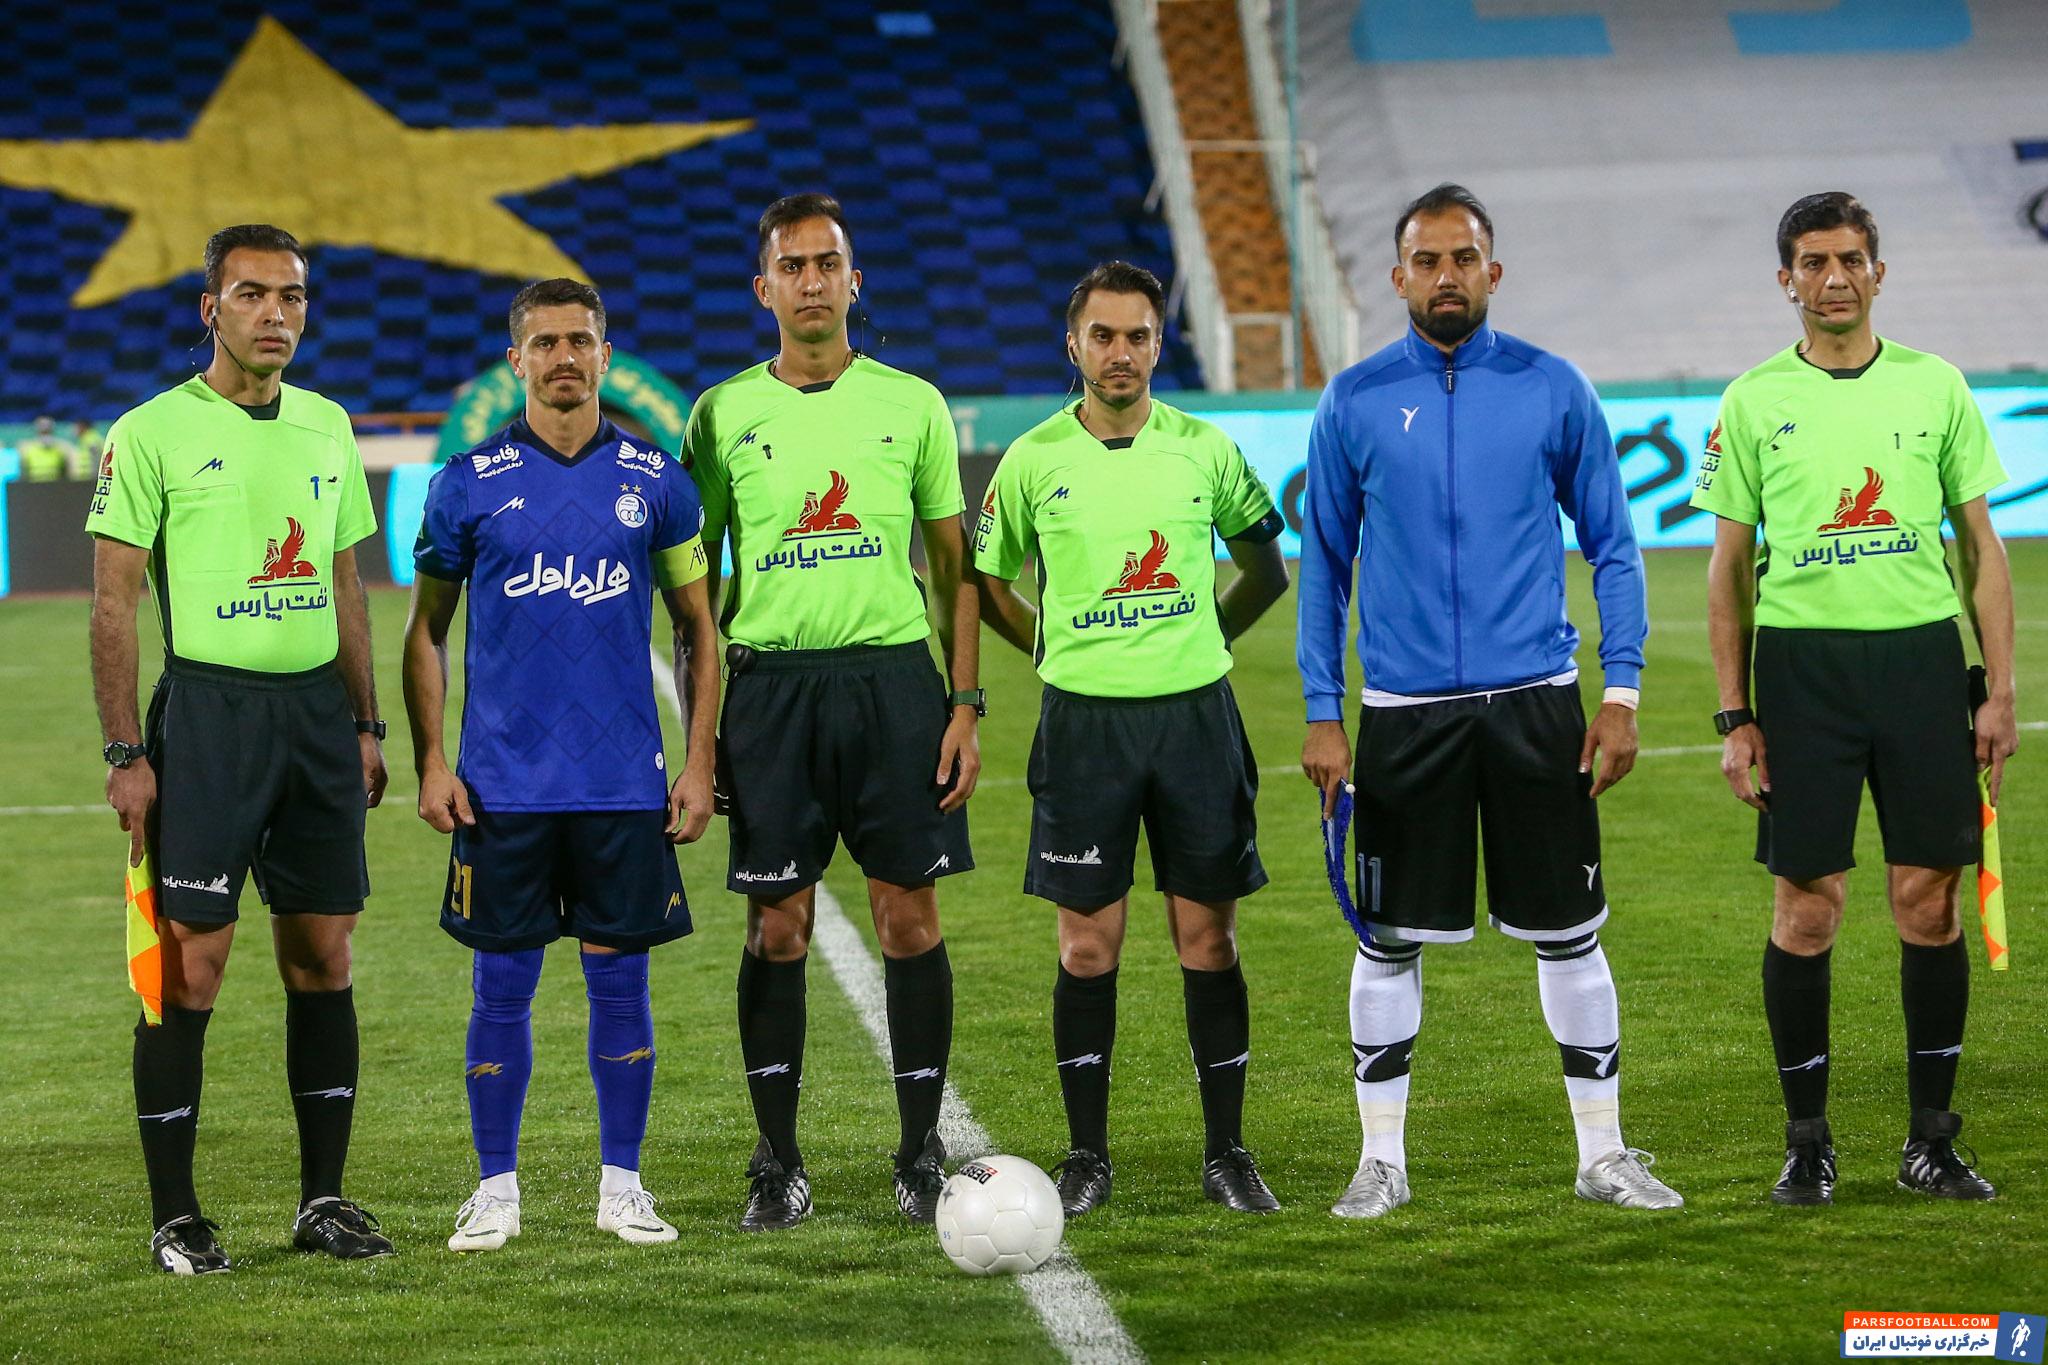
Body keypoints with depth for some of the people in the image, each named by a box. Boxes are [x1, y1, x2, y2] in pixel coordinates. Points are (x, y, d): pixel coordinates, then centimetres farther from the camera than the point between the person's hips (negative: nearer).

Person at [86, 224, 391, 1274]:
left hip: (316, 707, 5)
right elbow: (113, 604, -6)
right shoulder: (153, 432, -5)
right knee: (190, 962, -5)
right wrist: (127, 753, -11)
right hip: (207, 706, -5)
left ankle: (323, 1198, 16)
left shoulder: (327, 428, 12)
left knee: (322, 956, 7)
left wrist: (365, 724, 13)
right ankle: (175, 1216, 2)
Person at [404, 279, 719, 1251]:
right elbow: (426, 630, 7)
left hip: (626, 783, 1)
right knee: (502, 985, 3)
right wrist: (430, 761, -2)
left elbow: (697, 627, 9)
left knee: (620, 979, 5)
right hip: (503, 785, -1)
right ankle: (496, 1188, 13)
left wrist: (700, 762, 3)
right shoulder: (469, 483, 2)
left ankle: (622, 1184, 15)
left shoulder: (655, 480, 4)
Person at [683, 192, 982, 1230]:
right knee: (777, 928, 1)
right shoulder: (722, 415, 6)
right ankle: (778, 1162, 9)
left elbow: (952, 568, 9)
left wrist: (965, 705, 1)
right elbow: (696, 583, 9)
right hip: (769, 680, 0)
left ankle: (922, 1152, 10)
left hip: (893, 676, 0)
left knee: (910, 919, 0)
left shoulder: (912, 405, 7)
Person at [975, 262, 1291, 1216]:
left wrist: (1202, 640, 9)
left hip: (1196, 712, 1)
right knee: (1089, 945, 0)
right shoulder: (1033, 459, 1)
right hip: (1084, 719, -1)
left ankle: (1226, 1152, 10)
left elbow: (1265, 569, 16)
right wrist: (1064, 652, 6)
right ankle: (1086, 1156, 9)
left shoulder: (1204, 449, 3)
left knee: (1208, 939, 2)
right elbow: (988, 583, 13)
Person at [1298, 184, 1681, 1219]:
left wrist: (1622, 692, -1)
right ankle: (1381, 1159, 15)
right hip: (1403, 707, 0)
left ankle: (1603, 1152, 15)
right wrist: (1321, 715, 2)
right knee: (1388, 941, 4)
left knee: (1569, 932, 4)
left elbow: (1612, 546, 6)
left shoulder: (1553, 390, 2)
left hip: (1534, 699, 0)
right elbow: (1323, 562, 8)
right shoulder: (1355, 403, 2)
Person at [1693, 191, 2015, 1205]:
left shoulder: (1935, 386, 7)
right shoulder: (1754, 401, 4)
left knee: (1928, 896, 1)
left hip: (1923, 655, 1)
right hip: (1802, 659, -1)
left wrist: (2000, 689, 2)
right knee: (1805, 904, -2)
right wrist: (1734, 716, 1)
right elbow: (1728, 568, 6)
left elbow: (1981, 546, 9)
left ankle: (1932, 1138, 11)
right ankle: (1807, 1140, 9)